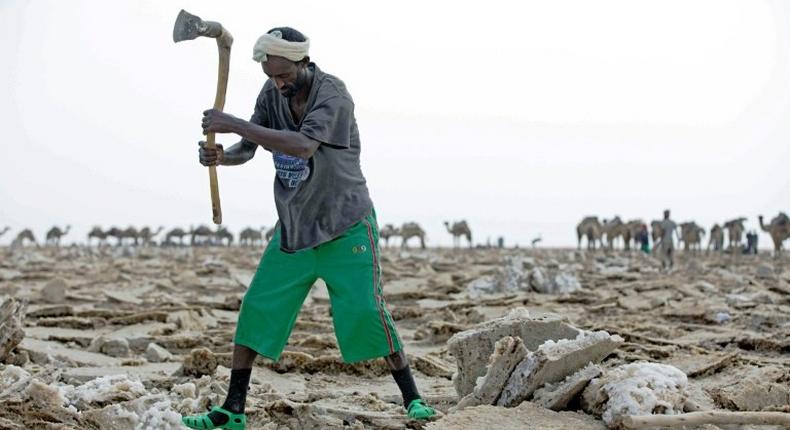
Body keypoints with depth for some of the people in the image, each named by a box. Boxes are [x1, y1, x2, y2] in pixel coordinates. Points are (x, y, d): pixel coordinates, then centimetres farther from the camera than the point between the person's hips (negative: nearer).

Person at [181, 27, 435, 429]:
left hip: (345, 227, -5)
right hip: (292, 226, 5)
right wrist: (222, 155, -22)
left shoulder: (332, 93, -21)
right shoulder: (272, 93, -1)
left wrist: (234, 124, -38)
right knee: (257, 310, 1)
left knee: (365, 310, -11)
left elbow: (303, 145, -37)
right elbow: (247, 149, 2)